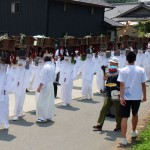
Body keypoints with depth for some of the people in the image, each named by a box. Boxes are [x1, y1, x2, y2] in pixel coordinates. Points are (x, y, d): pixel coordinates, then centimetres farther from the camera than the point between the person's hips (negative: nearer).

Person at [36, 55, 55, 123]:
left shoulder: (45, 67, -15)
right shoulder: (52, 66, 8)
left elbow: (43, 78, -17)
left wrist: (39, 87, -14)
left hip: (45, 86, -8)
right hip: (51, 85, 8)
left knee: (42, 102, -3)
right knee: (50, 102, 13)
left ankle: (43, 118, -2)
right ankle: (50, 117, 20)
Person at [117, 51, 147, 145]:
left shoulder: (123, 71, -7)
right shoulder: (141, 70, -3)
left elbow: (122, 85, -11)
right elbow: (143, 84, 0)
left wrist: (121, 97, -11)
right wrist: (145, 96, 10)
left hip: (126, 97, -2)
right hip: (137, 97, 2)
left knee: (124, 117, 0)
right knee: (135, 114, 24)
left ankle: (124, 139, -5)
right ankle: (134, 132, 43)